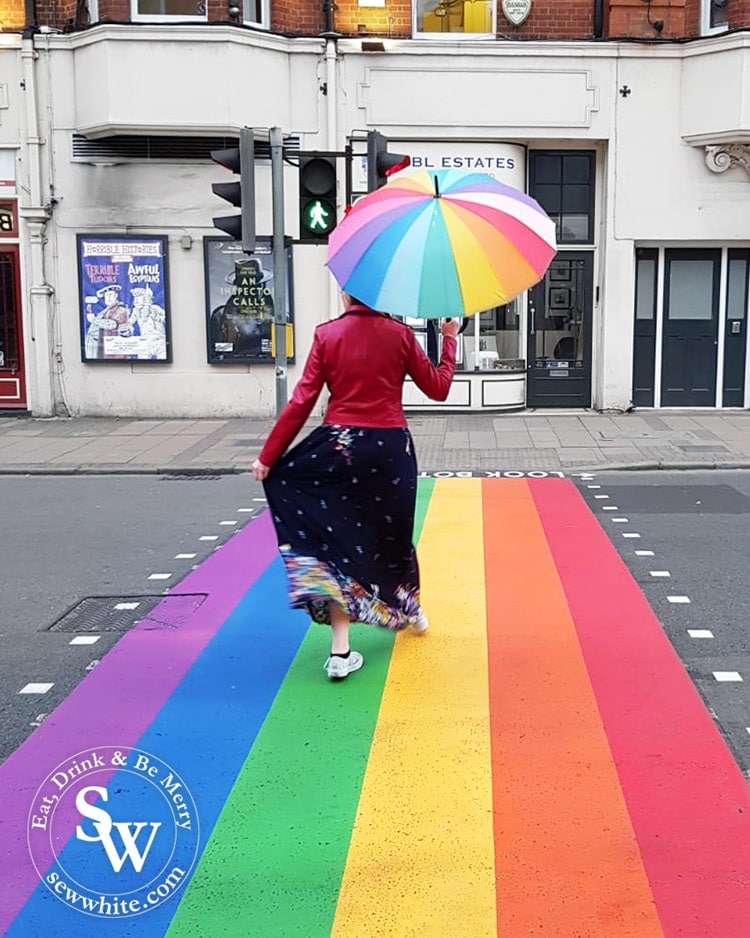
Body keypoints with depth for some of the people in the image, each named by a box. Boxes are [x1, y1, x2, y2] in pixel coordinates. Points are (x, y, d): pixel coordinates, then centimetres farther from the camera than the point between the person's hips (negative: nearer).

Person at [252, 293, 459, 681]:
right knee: (392, 532, 22)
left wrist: (268, 457, -1)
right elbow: (438, 388, 6)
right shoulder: (399, 334, -1)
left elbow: (301, 401, -6)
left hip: (340, 448, -1)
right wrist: (449, 339, 20)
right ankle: (410, 610, 46)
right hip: (390, 448, 1)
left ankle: (340, 651, -3)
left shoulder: (326, 335, -2)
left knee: (338, 539, 5)